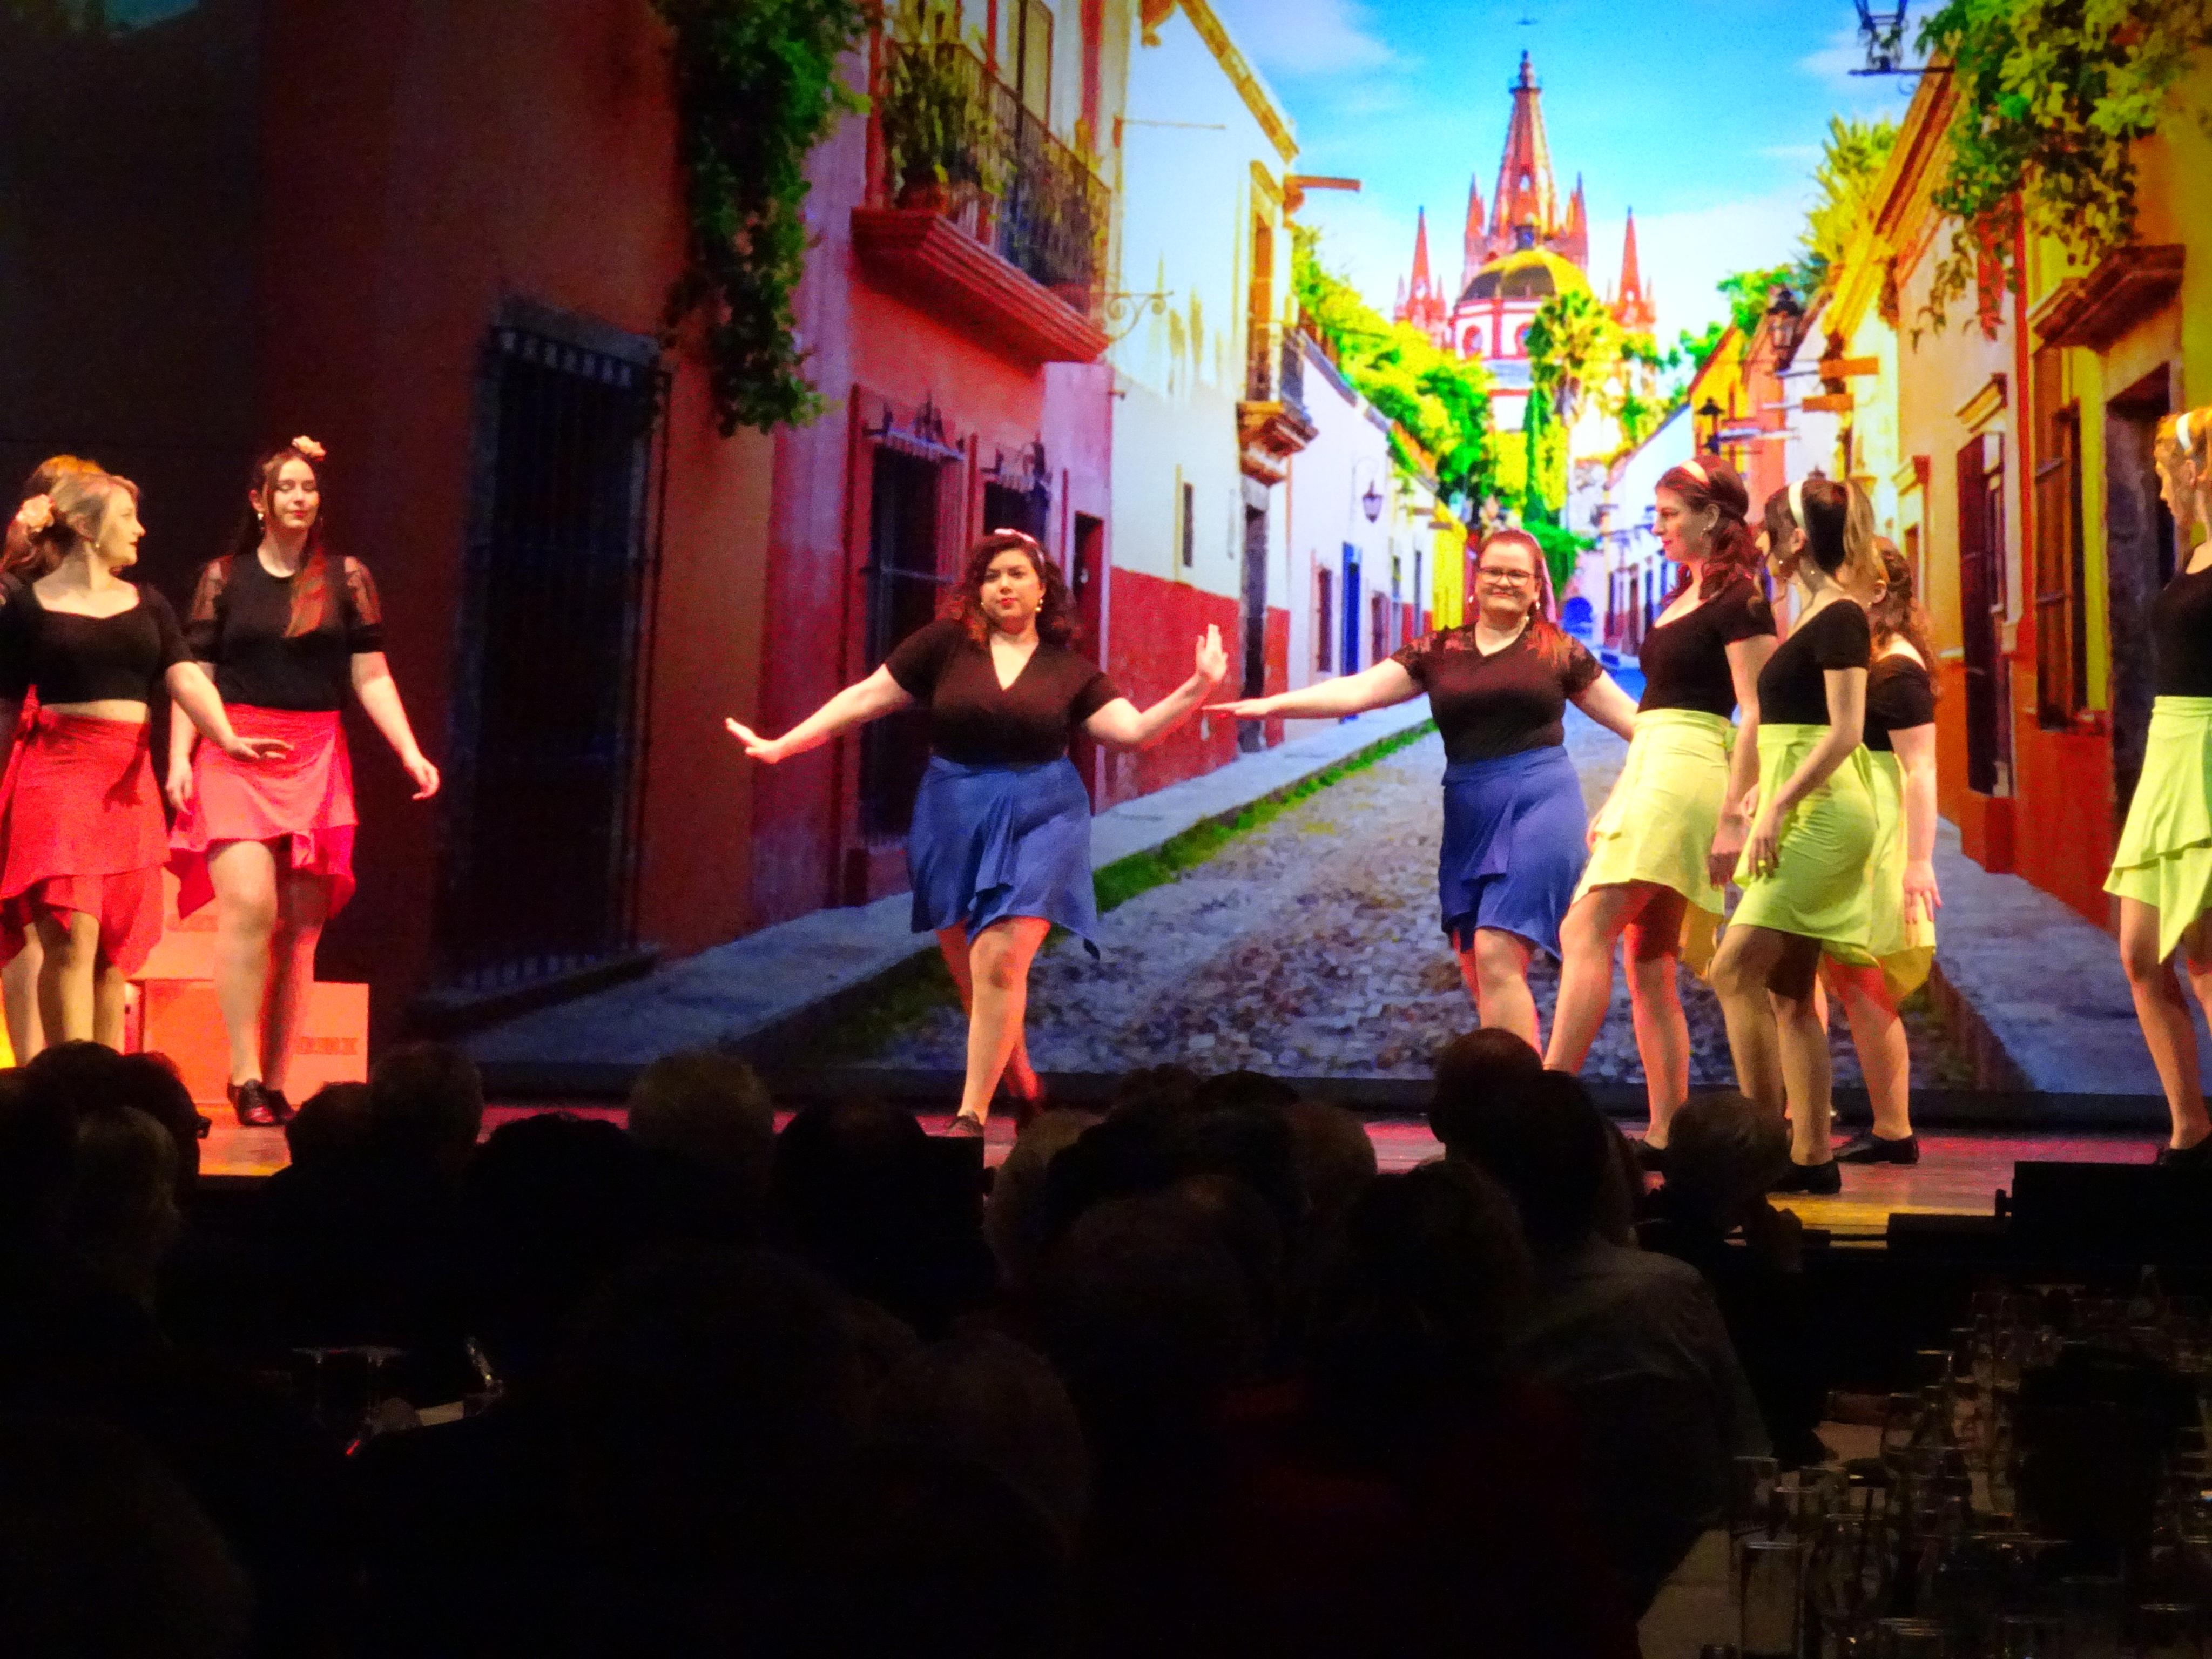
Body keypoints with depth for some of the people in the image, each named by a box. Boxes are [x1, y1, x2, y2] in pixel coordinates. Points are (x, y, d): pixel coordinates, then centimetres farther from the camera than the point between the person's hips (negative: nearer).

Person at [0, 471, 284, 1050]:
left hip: (127, 779, 4)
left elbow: (186, 679, 0)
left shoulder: (147, 604, 13)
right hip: (56, 770, -4)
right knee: (71, 938, -13)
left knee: (116, 948, 5)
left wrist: (227, 737, -19)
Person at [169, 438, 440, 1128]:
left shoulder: (347, 577, 8)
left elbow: (372, 677, 6)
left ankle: (275, 1083, 8)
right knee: (250, 906, -18)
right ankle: (244, 1074, -11)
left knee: (300, 927, 1)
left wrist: (410, 752, -5)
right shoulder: (223, 577, 6)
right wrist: (179, 757, -6)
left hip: (316, 761, 2)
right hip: (236, 756, -2)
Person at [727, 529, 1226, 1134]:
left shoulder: (1070, 668, 2)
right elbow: (866, 698, 0)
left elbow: (1134, 729, -4)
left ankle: (971, 1117, -8)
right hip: (954, 819, 2)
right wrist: (783, 746, -2)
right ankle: (1021, 1080, 32)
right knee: (968, 970, 9)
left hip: (1039, 819, -2)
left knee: (999, 962, -14)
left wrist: (1199, 688, -17)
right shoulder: (946, 641, -1)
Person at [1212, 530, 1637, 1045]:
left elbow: (1630, 716, 11)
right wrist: (1272, 704, -10)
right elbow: (1358, 690, 2)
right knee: (1478, 973, 9)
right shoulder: (1438, 652, 10)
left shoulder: (1559, 650, 6)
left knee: (1496, 956, -17)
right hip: (1469, 815, 4)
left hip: (1539, 806, -4)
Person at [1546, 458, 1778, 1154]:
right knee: (1648, 962, 5)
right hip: (1647, 770, 10)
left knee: (1586, 930, -18)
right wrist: (1613, 802, 22)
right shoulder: (1680, 599, 21)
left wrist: (1732, 815, -20)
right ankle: (1666, 1134, 6)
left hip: (1688, 770, -10)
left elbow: (1754, 717, -12)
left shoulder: (1738, 601, -6)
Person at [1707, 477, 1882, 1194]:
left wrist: (1779, 805, -22)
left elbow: (1846, 729, -18)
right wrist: (1764, 796, 19)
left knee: (1736, 970, -14)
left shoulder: (1839, 618, -10)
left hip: (1819, 814, -10)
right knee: (1788, 990, 7)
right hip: (1801, 815, 10)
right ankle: (1811, 1156, 9)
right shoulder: (1812, 618, 17)